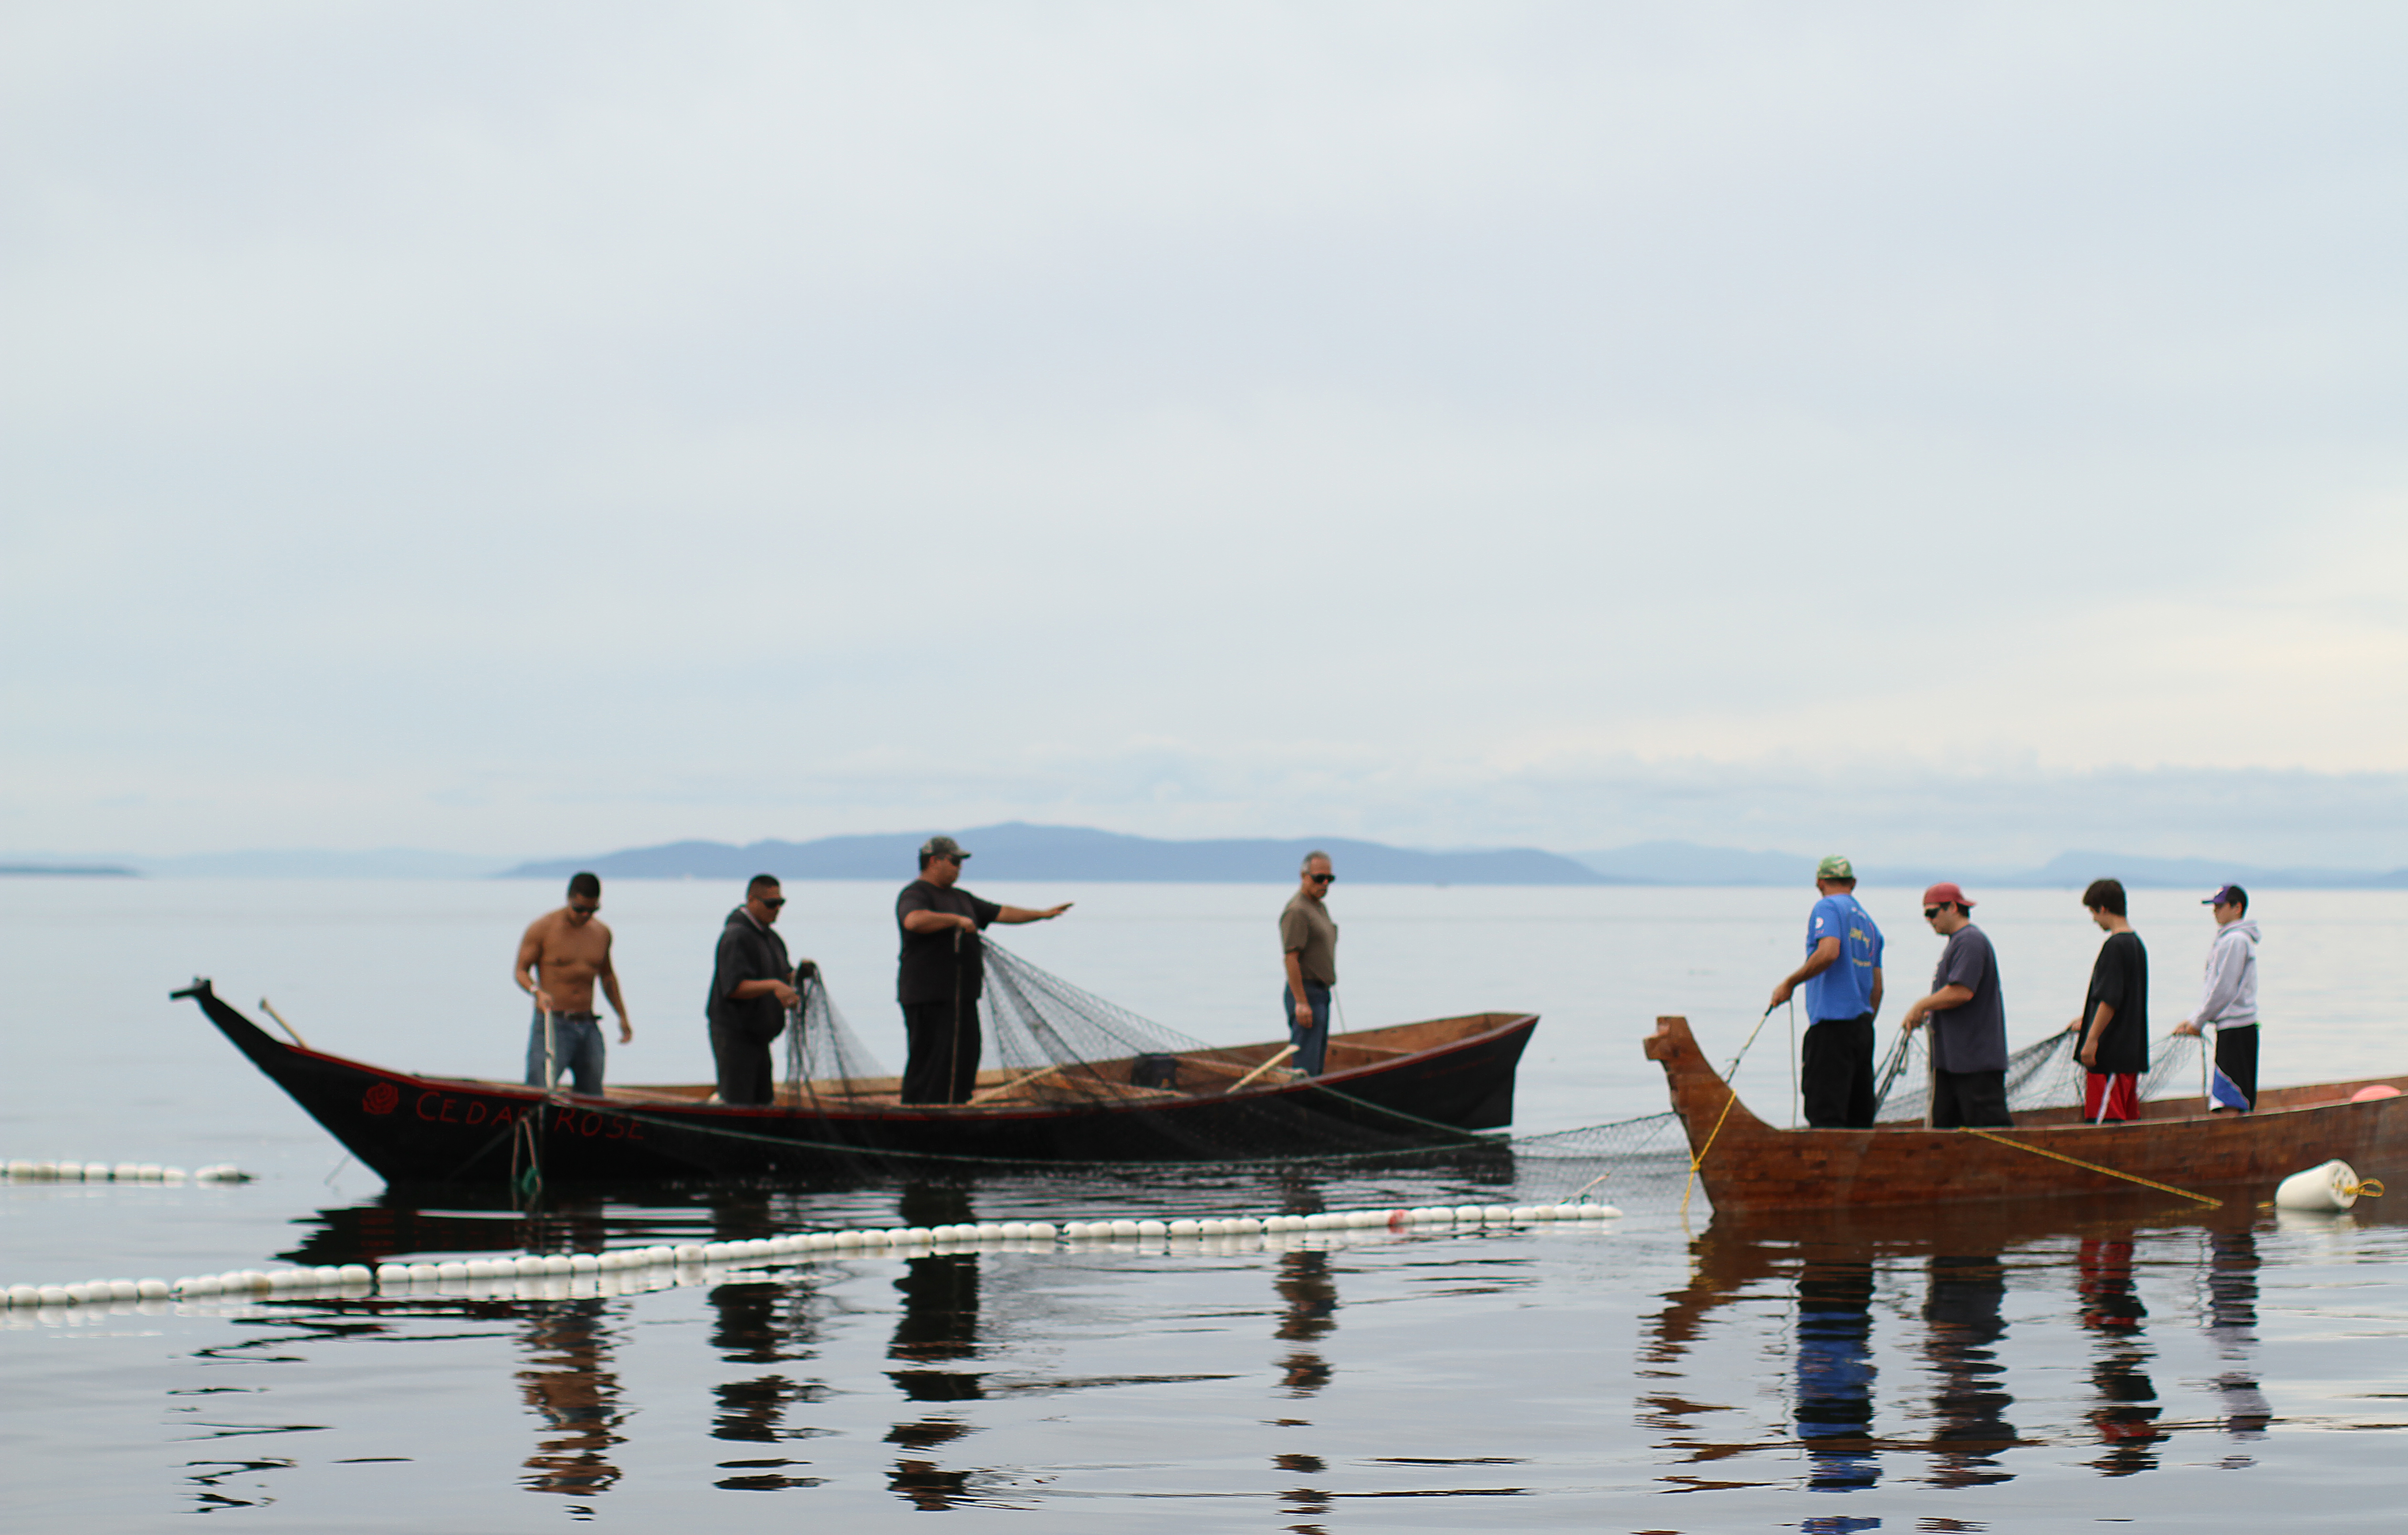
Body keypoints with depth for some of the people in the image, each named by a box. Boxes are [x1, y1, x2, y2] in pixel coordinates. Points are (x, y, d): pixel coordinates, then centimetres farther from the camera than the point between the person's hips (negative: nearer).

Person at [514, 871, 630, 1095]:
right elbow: (520, 971, -3)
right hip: (552, 1024, -5)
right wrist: (538, 992, -23)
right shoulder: (542, 928, -3)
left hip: (589, 1026, 5)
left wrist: (623, 1017, 26)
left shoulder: (602, 934, 13)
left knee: (593, 1099, 2)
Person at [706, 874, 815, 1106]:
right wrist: (773, 986, -36)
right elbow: (735, 987, -24)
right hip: (733, 1034, -9)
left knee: (763, 1100, 10)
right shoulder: (736, 937, -16)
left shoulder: (770, 936, 14)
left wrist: (798, 973, -5)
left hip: (757, 1034, 9)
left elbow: (784, 977, 17)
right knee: (736, 1102, -12)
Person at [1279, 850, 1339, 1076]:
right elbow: (1290, 958, -21)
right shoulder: (1297, 911, -15)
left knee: (1318, 1065, 12)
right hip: (1306, 994, -10)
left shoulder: (1321, 907, 17)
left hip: (1321, 993, 10)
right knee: (1306, 1068, -13)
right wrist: (1302, 1003, -24)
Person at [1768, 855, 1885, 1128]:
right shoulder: (1869, 923, 20)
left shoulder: (1827, 907, -3)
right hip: (1863, 1025, 8)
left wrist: (1789, 983, -13)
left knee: (1825, 1115, -11)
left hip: (1832, 1023, -8)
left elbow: (1828, 952, -21)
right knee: (1859, 1117, 9)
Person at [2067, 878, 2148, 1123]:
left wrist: (2091, 1041, -19)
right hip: (2132, 1051, 9)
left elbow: (2109, 1000, -20)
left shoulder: (2115, 946, -15)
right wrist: (2085, 1021, 36)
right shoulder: (2136, 943, 14)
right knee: (2130, 1119, 11)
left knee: (2106, 1121, -8)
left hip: (2109, 1053, -9)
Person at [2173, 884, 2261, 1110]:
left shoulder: (2235, 940, -13)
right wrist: (2193, 1019, 14)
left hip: (2236, 1028, -10)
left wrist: (2198, 1021, -9)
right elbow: (2215, 987, 21)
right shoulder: (2227, 938, 18)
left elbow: (2224, 989, -16)